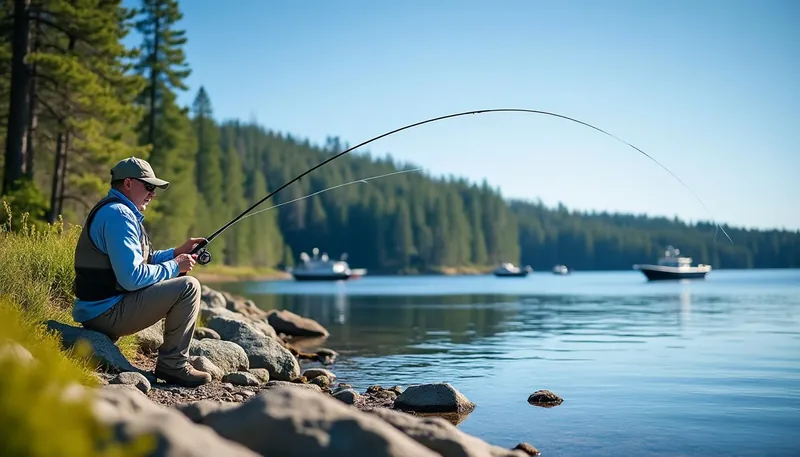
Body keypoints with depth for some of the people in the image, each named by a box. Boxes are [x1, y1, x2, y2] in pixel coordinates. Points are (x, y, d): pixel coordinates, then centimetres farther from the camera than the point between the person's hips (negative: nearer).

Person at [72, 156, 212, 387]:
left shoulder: (116, 211, 17)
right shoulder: (118, 215, -17)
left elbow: (139, 260, 23)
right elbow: (132, 277, -25)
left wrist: (177, 252, 11)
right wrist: (174, 266, -11)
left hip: (97, 310, 11)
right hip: (107, 311, -11)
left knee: (174, 285, 23)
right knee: (188, 287, -13)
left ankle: (172, 359, 18)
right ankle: (173, 365, -5)